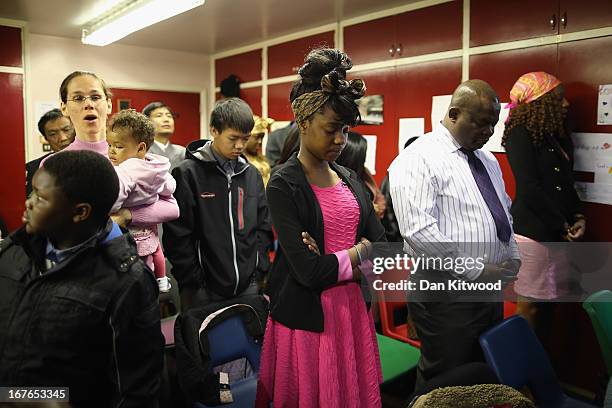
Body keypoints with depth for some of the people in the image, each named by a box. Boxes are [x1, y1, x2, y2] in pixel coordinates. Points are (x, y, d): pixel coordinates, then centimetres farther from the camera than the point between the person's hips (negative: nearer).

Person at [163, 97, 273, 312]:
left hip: (248, 286, 4)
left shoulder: (252, 174, 8)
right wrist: (194, 283, -10)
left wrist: (259, 270, 4)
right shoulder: (187, 173, -7)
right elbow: (177, 235, -9)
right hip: (205, 290, -4)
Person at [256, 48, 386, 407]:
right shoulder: (283, 185, -12)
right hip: (306, 318, -6)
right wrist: (360, 251, -6)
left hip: (353, 310, 6)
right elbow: (309, 270, -21)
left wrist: (332, 265, -14)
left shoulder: (350, 179, 8)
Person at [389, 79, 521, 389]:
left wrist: (512, 257, 5)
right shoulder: (419, 159, -15)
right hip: (445, 291, -8)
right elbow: (418, 230, -25)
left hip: (490, 287, 8)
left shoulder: (488, 160, 13)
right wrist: (477, 270, -20)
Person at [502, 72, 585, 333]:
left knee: (547, 302, 12)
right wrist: (562, 226, -8)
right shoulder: (520, 135, -8)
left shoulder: (557, 135, 17)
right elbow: (529, 189, -14)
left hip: (557, 233, 8)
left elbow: (566, 184, 18)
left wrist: (578, 217, 2)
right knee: (530, 306, -1)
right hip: (532, 231, -8)